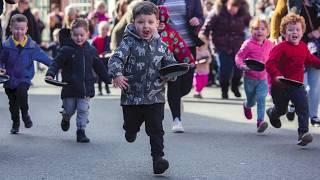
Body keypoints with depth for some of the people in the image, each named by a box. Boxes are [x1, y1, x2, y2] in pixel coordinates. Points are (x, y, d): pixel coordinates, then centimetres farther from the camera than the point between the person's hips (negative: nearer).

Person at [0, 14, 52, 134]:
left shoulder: (31, 45, -5)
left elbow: (44, 58, 2)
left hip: (24, 78, -1)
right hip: (10, 78, 1)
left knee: (22, 91, -29)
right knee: (13, 103, 8)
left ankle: (25, 114, -4)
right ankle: (15, 124, 29)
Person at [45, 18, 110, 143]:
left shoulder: (91, 51, 4)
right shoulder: (66, 50, -8)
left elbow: (99, 67, 15)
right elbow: (57, 63, -11)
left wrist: (108, 79, 20)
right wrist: (50, 74, -28)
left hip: (86, 87, 2)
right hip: (70, 86, -2)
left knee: (83, 110, 0)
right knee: (69, 110, 10)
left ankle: (81, 131, 9)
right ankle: (66, 119, 43)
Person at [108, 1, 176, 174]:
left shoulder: (161, 45, 3)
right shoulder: (129, 42, -7)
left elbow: (171, 63, 11)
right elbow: (116, 59, -17)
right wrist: (117, 74, -36)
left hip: (155, 97, 1)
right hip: (132, 97, -1)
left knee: (156, 129, -3)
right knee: (131, 126, 15)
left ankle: (158, 157, 3)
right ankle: (131, 129, 49)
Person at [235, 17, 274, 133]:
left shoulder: (269, 44, 1)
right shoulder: (248, 44, -13)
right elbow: (239, 56, -10)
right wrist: (242, 65, -28)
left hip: (263, 79, 2)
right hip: (250, 78, -2)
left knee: (261, 99, -16)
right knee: (251, 101, 15)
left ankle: (260, 121, -14)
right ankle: (247, 106, 51)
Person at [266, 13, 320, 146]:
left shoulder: (303, 47, 3)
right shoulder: (280, 48, -19)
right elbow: (270, 63, -26)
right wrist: (276, 75, -39)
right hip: (280, 86, -4)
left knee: (303, 108, -15)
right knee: (281, 109, 18)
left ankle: (303, 133, -11)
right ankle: (272, 114, 54)